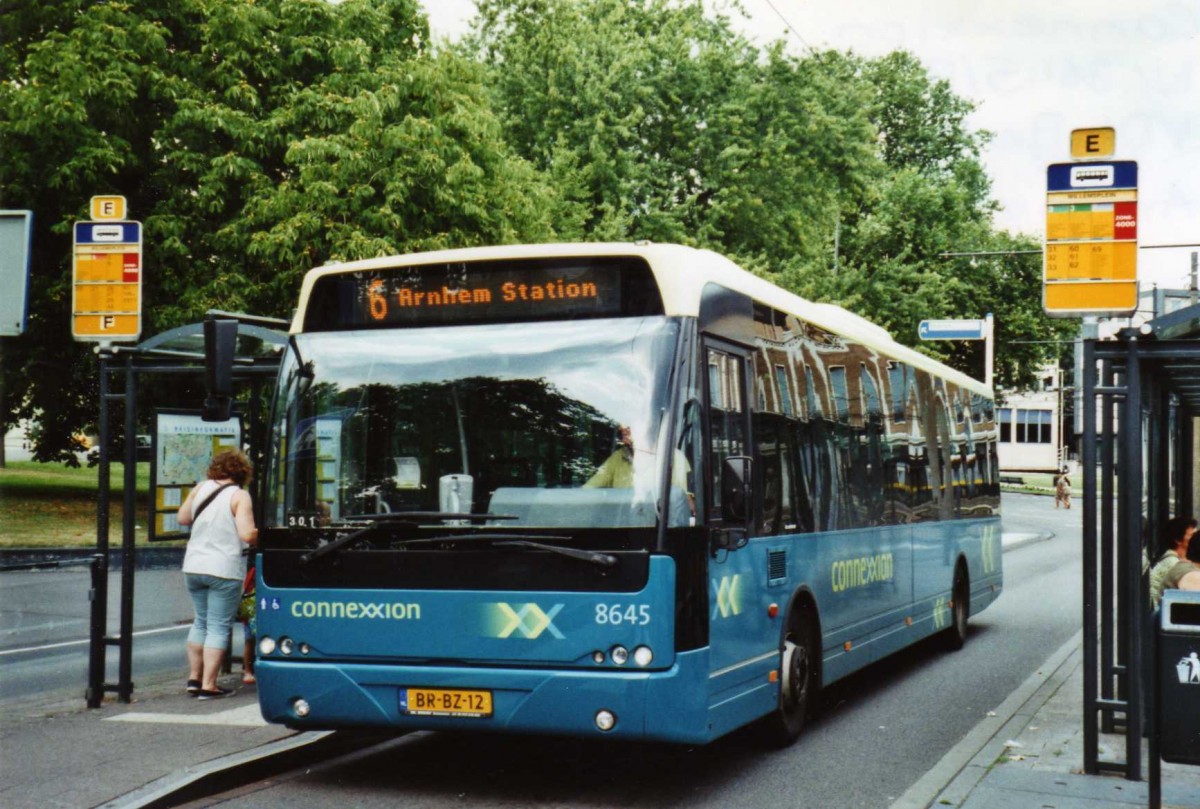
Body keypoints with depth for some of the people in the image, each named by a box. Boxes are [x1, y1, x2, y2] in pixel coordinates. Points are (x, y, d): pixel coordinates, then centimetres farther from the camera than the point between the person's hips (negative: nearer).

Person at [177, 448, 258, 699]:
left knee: (201, 622, 20)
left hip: (193, 566, 6)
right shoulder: (239, 495, -10)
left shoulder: (200, 488, 6)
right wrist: (261, 535, 1)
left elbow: (182, 518, 17)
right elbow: (247, 535, -18)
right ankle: (208, 685, -1)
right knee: (218, 627, 1)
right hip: (224, 569, -6)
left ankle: (194, 677, 24)